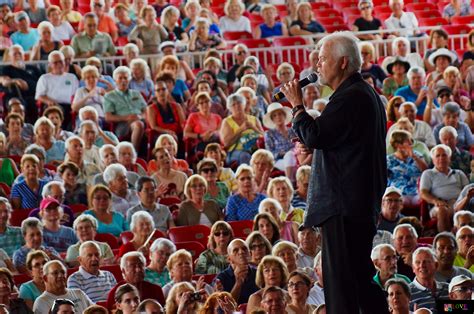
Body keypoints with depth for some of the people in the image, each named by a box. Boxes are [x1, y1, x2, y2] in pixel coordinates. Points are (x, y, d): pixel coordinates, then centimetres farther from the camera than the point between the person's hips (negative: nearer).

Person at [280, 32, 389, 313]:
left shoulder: (350, 97, -16)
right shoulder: (367, 94, 18)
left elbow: (314, 136, -19)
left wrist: (297, 104, -7)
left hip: (343, 205, -11)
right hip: (365, 203, 11)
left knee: (341, 277, -9)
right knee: (361, 274, 15)